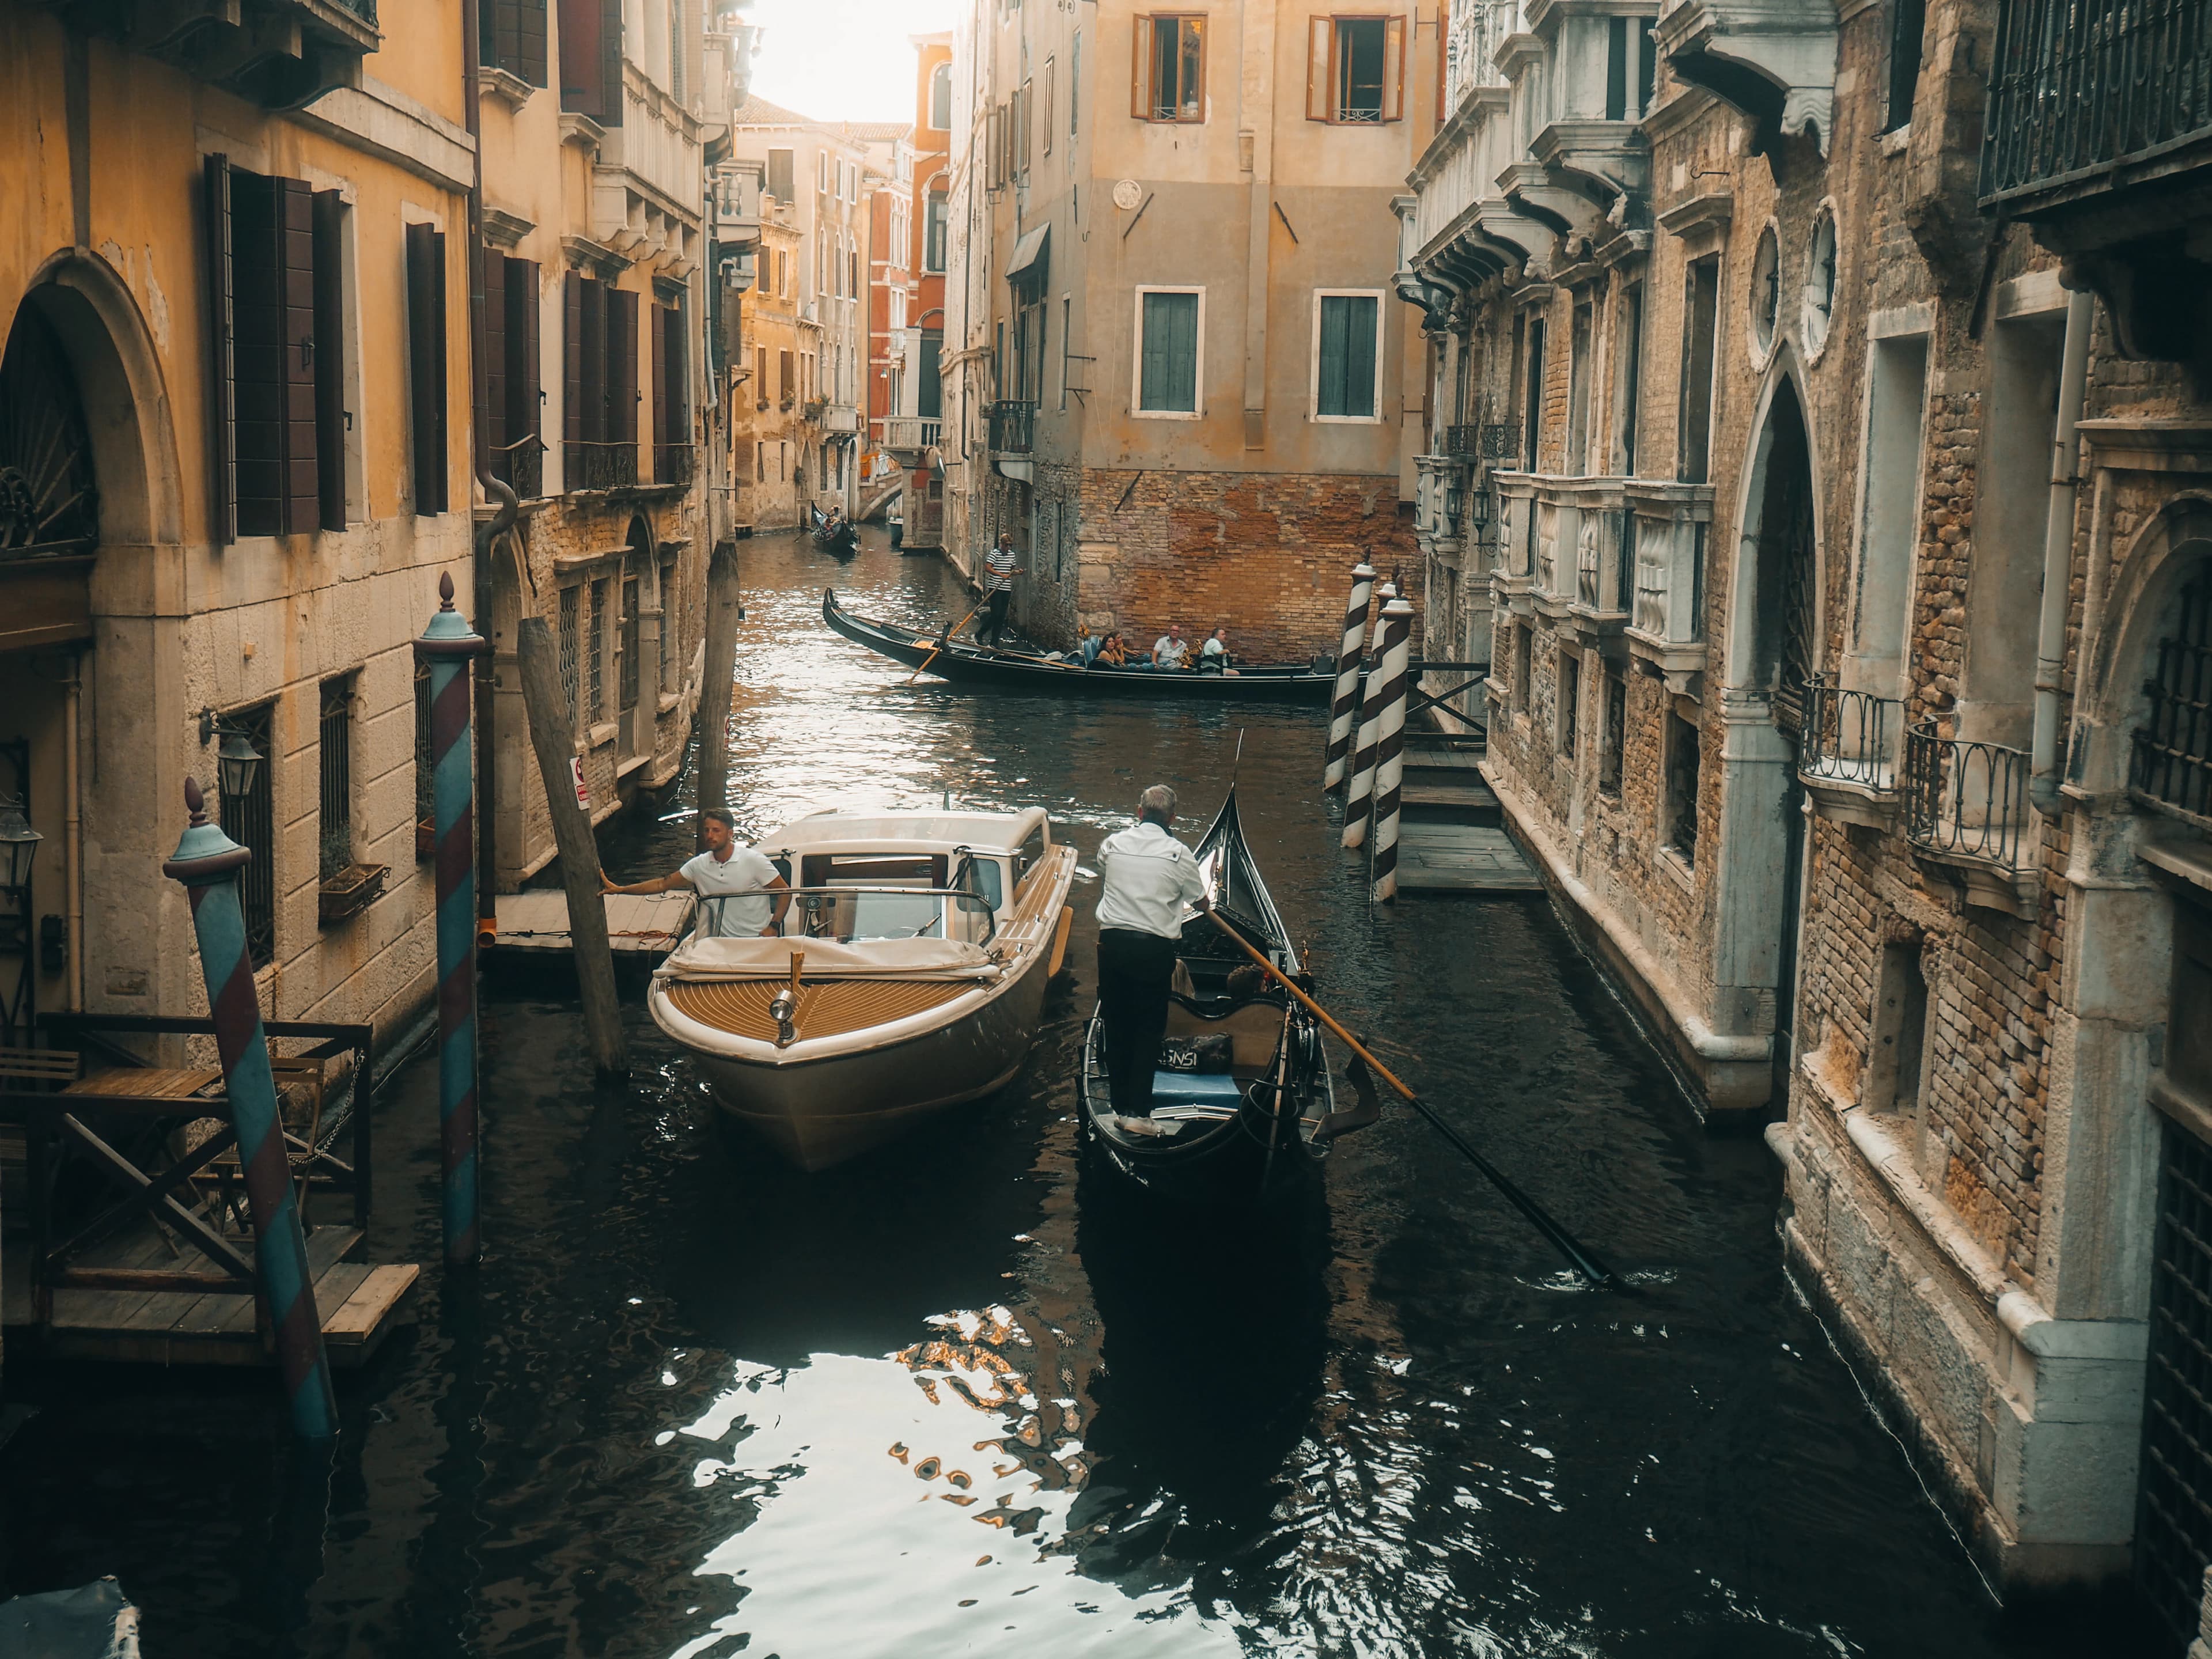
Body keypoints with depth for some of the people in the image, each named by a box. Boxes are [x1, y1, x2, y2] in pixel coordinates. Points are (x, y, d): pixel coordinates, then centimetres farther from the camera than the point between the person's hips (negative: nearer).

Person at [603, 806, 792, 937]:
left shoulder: (753, 861, -7)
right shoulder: (699, 865, 6)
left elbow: (785, 891, -2)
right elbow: (663, 884, 11)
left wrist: (773, 927, -13)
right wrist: (619, 890, 5)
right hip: (723, 942, 4)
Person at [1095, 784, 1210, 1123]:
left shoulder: (1111, 845, 1)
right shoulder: (1178, 854, -7)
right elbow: (1201, 902, 7)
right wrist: (1205, 906, 31)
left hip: (1112, 942, 3)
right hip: (1154, 948, -3)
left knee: (1116, 1025, 12)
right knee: (1148, 1030, 6)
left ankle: (1120, 1105, 18)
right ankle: (1139, 1109, 2)